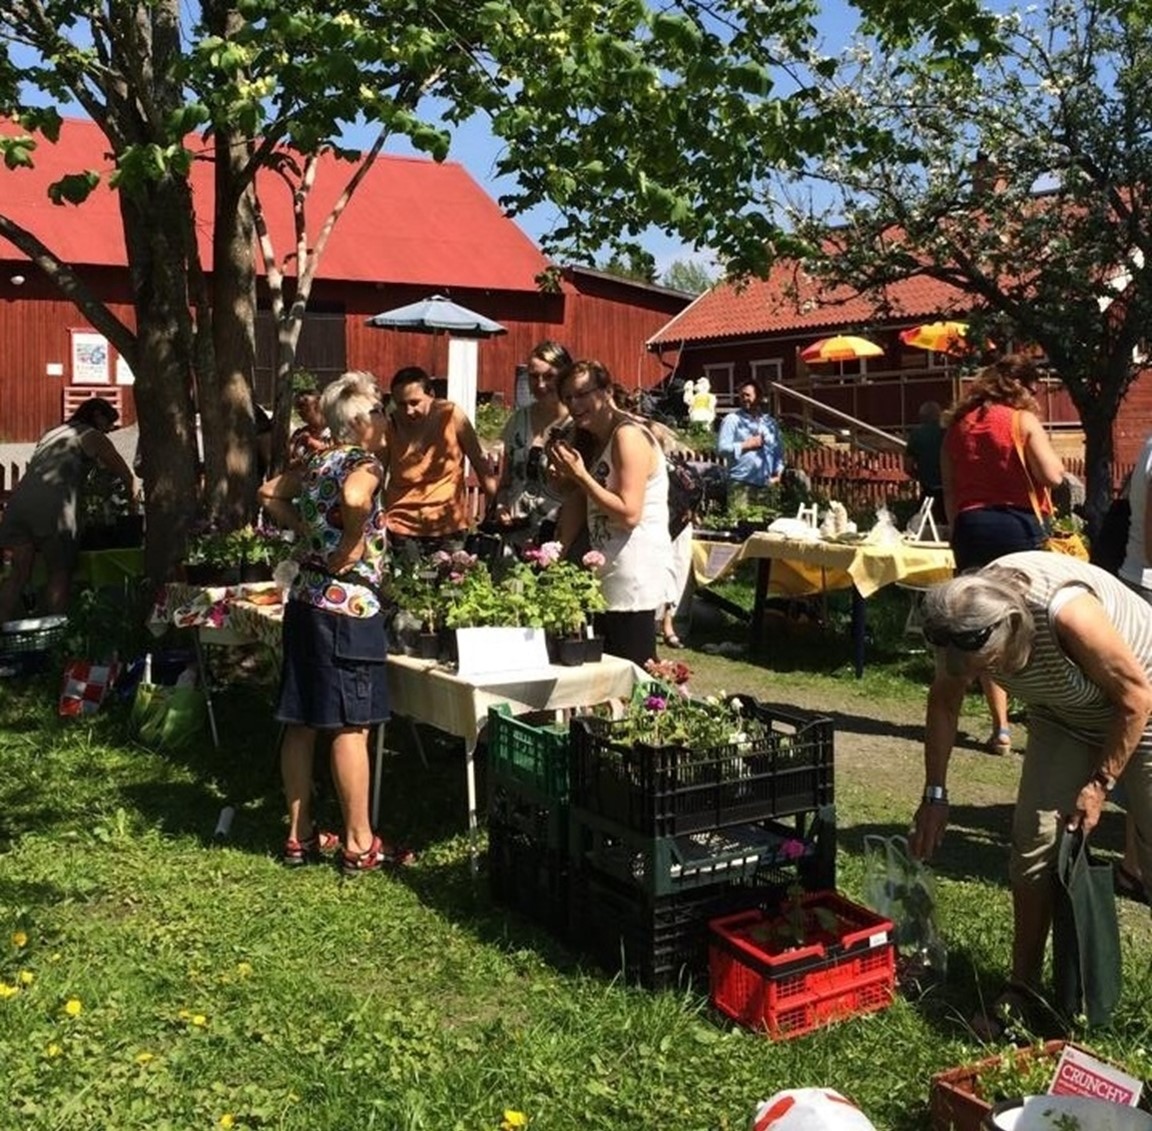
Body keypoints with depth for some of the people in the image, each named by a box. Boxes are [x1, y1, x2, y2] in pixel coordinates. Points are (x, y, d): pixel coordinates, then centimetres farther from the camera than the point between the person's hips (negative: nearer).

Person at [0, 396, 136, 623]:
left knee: (19, 571, 8)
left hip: (20, 500, 6)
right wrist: (132, 502, 30)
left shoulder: (52, 433, 32)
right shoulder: (92, 436, 12)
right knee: (60, 573, 2)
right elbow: (126, 474, 14)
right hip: (52, 507, -6)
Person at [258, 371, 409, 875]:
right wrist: (353, 541, -18)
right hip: (348, 605, -8)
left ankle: (299, 835, 21)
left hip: (305, 600, 8)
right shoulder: (365, 464, -12)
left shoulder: (315, 464, 12)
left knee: (301, 722, 11)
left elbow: (269, 495, 22)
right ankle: (359, 844, 7)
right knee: (351, 726, -1)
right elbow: (354, 499, -34)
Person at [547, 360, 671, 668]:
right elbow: (577, 505, 14)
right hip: (606, 577, 9)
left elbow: (629, 513, -21)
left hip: (632, 581, -9)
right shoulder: (592, 442, 16)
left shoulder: (628, 436, -12)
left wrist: (580, 475, -19)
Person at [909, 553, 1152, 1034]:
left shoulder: (1066, 613, -41)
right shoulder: (964, 622, -24)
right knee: (1033, 839, -1)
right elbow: (944, 701, -4)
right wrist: (935, 794, -2)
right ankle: (1023, 986, 12)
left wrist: (1101, 782, -20)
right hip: (1064, 715, 5)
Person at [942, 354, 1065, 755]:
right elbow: (1053, 474, -12)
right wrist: (1040, 438, 4)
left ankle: (1001, 728, 9)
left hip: (970, 528, 4)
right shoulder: (1022, 420, -4)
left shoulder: (957, 425, 11)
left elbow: (949, 490, 12)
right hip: (1017, 526, -4)